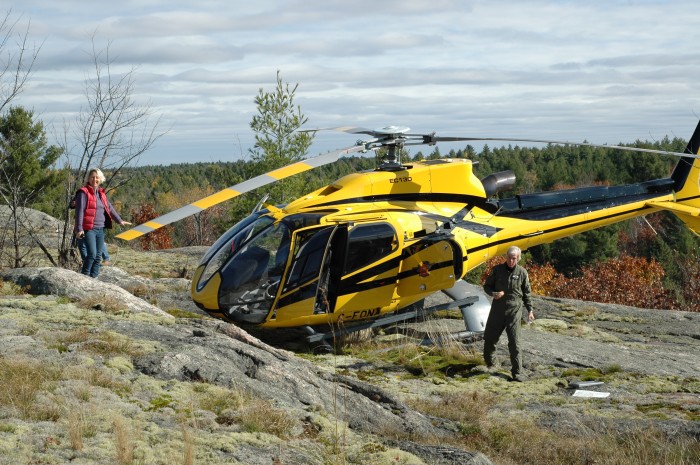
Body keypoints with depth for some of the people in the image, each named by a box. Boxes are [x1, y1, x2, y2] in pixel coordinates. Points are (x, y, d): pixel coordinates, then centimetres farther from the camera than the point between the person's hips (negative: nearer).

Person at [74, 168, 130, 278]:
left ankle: (93, 277, 12)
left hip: (100, 229, 7)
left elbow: (110, 208, 27)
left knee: (98, 256, 6)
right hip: (89, 229, -7)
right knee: (92, 254, -16)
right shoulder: (84, 192, -6)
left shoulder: (101, 193, 16)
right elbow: (79, 211, -12)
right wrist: (79, 229, -18)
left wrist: (119, 220, 33)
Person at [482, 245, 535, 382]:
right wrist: (494, 293, -12)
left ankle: (517, 372, -3)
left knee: (514, 342, -6)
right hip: (497, 309, 2)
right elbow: (487, 286, 9)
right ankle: (489, 360, 38)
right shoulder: (497, 269, 2)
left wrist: (530, 310, 6)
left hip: (514, 310, -2)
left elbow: (526, 293, 9)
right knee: (490, 337, 10)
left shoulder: (522, 272, 1)